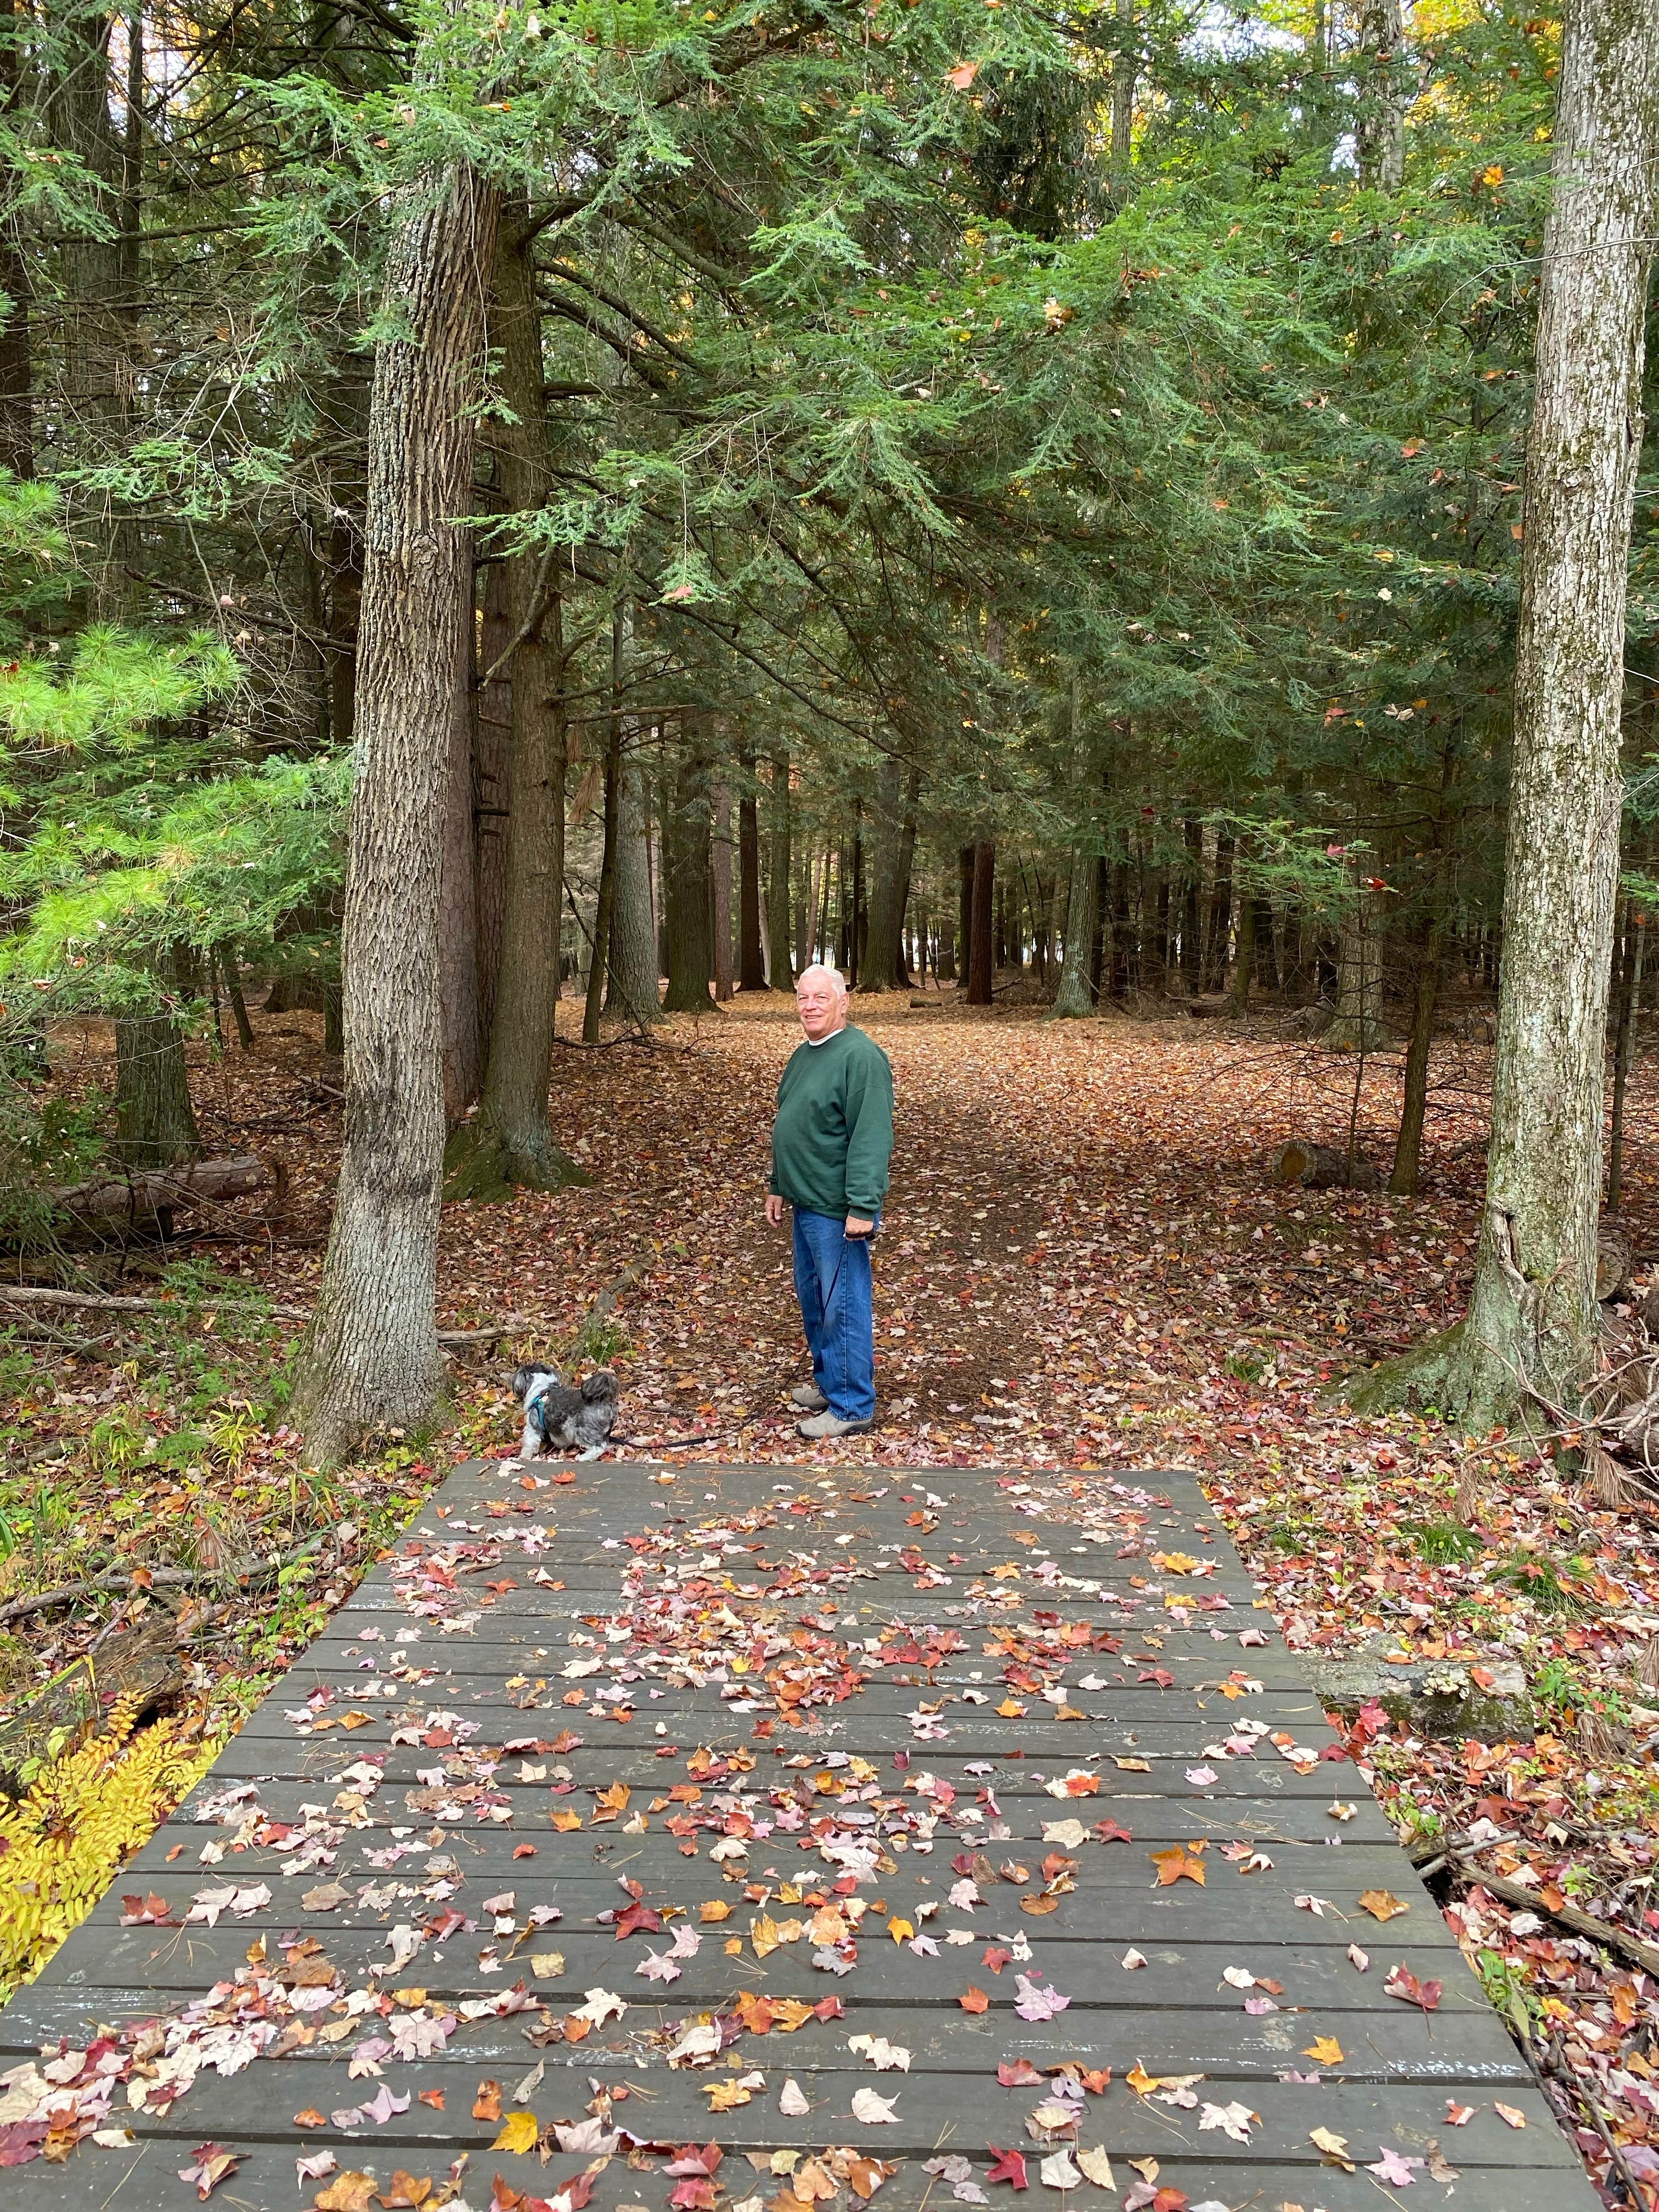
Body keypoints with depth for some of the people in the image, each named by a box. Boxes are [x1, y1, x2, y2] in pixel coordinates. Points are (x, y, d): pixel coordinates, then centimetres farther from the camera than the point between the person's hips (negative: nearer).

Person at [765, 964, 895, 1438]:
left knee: (843, 1306, -2)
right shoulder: (803, 1055, 14)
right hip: (806, 1203, 10)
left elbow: (872, 1138, -22)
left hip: (837, 1210, -10)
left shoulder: (860, 1056, -17)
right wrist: (779, 1186, 22)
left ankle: (851, 1407, 8)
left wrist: (862, 1206, -25)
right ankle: (827, 1381, 35)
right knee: (812, 1298, 19)